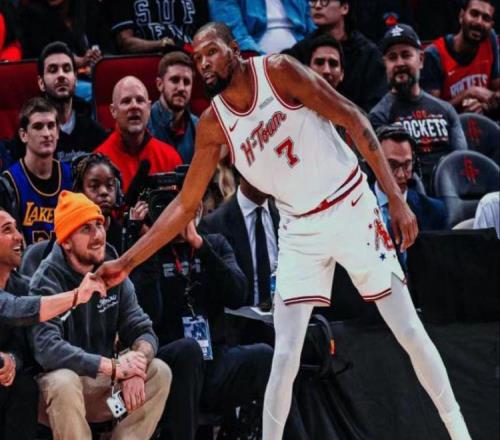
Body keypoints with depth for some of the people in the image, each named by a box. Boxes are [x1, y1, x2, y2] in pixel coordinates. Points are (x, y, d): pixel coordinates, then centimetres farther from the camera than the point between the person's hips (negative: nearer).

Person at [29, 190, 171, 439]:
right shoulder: (47, 282, -17)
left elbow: (143, 332, -2)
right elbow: (47, 349, -31)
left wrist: (136, 363, -27)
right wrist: (113, 367, -31)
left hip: (102, 384, 6)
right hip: (57, 390, -6)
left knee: (159, 372, -12)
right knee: (64, 382, -36)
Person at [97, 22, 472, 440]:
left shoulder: (278, 70, -15)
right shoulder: (213, 124, -4)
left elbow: (354, 120, -12)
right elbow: (186, 204, 3)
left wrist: (396, 198, -17)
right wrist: (127, 262, -2)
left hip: (351, 209, -3)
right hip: (301, 230, 3)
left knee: (410, 332, 3)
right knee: (285, 358, -6)